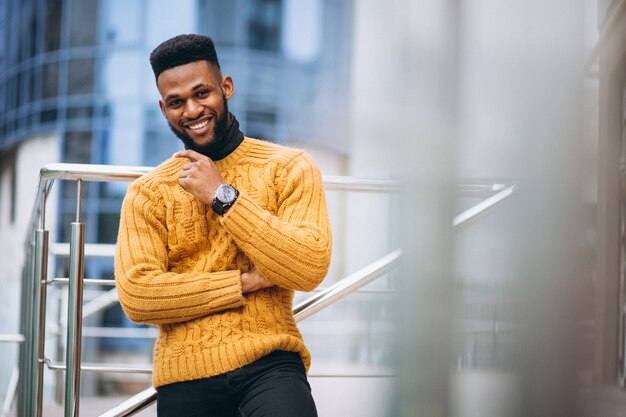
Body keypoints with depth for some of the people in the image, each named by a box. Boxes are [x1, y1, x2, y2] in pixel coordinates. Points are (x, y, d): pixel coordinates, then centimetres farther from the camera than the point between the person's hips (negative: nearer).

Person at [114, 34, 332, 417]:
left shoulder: (288, 168, 6)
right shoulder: (147, 193, 9)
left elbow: (310, 268, -8)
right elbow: (136, 296, -4)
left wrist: (223, 195, -7)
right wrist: (246, 282, -7)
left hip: (269, 362, -2)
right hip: (185, 374, 2)